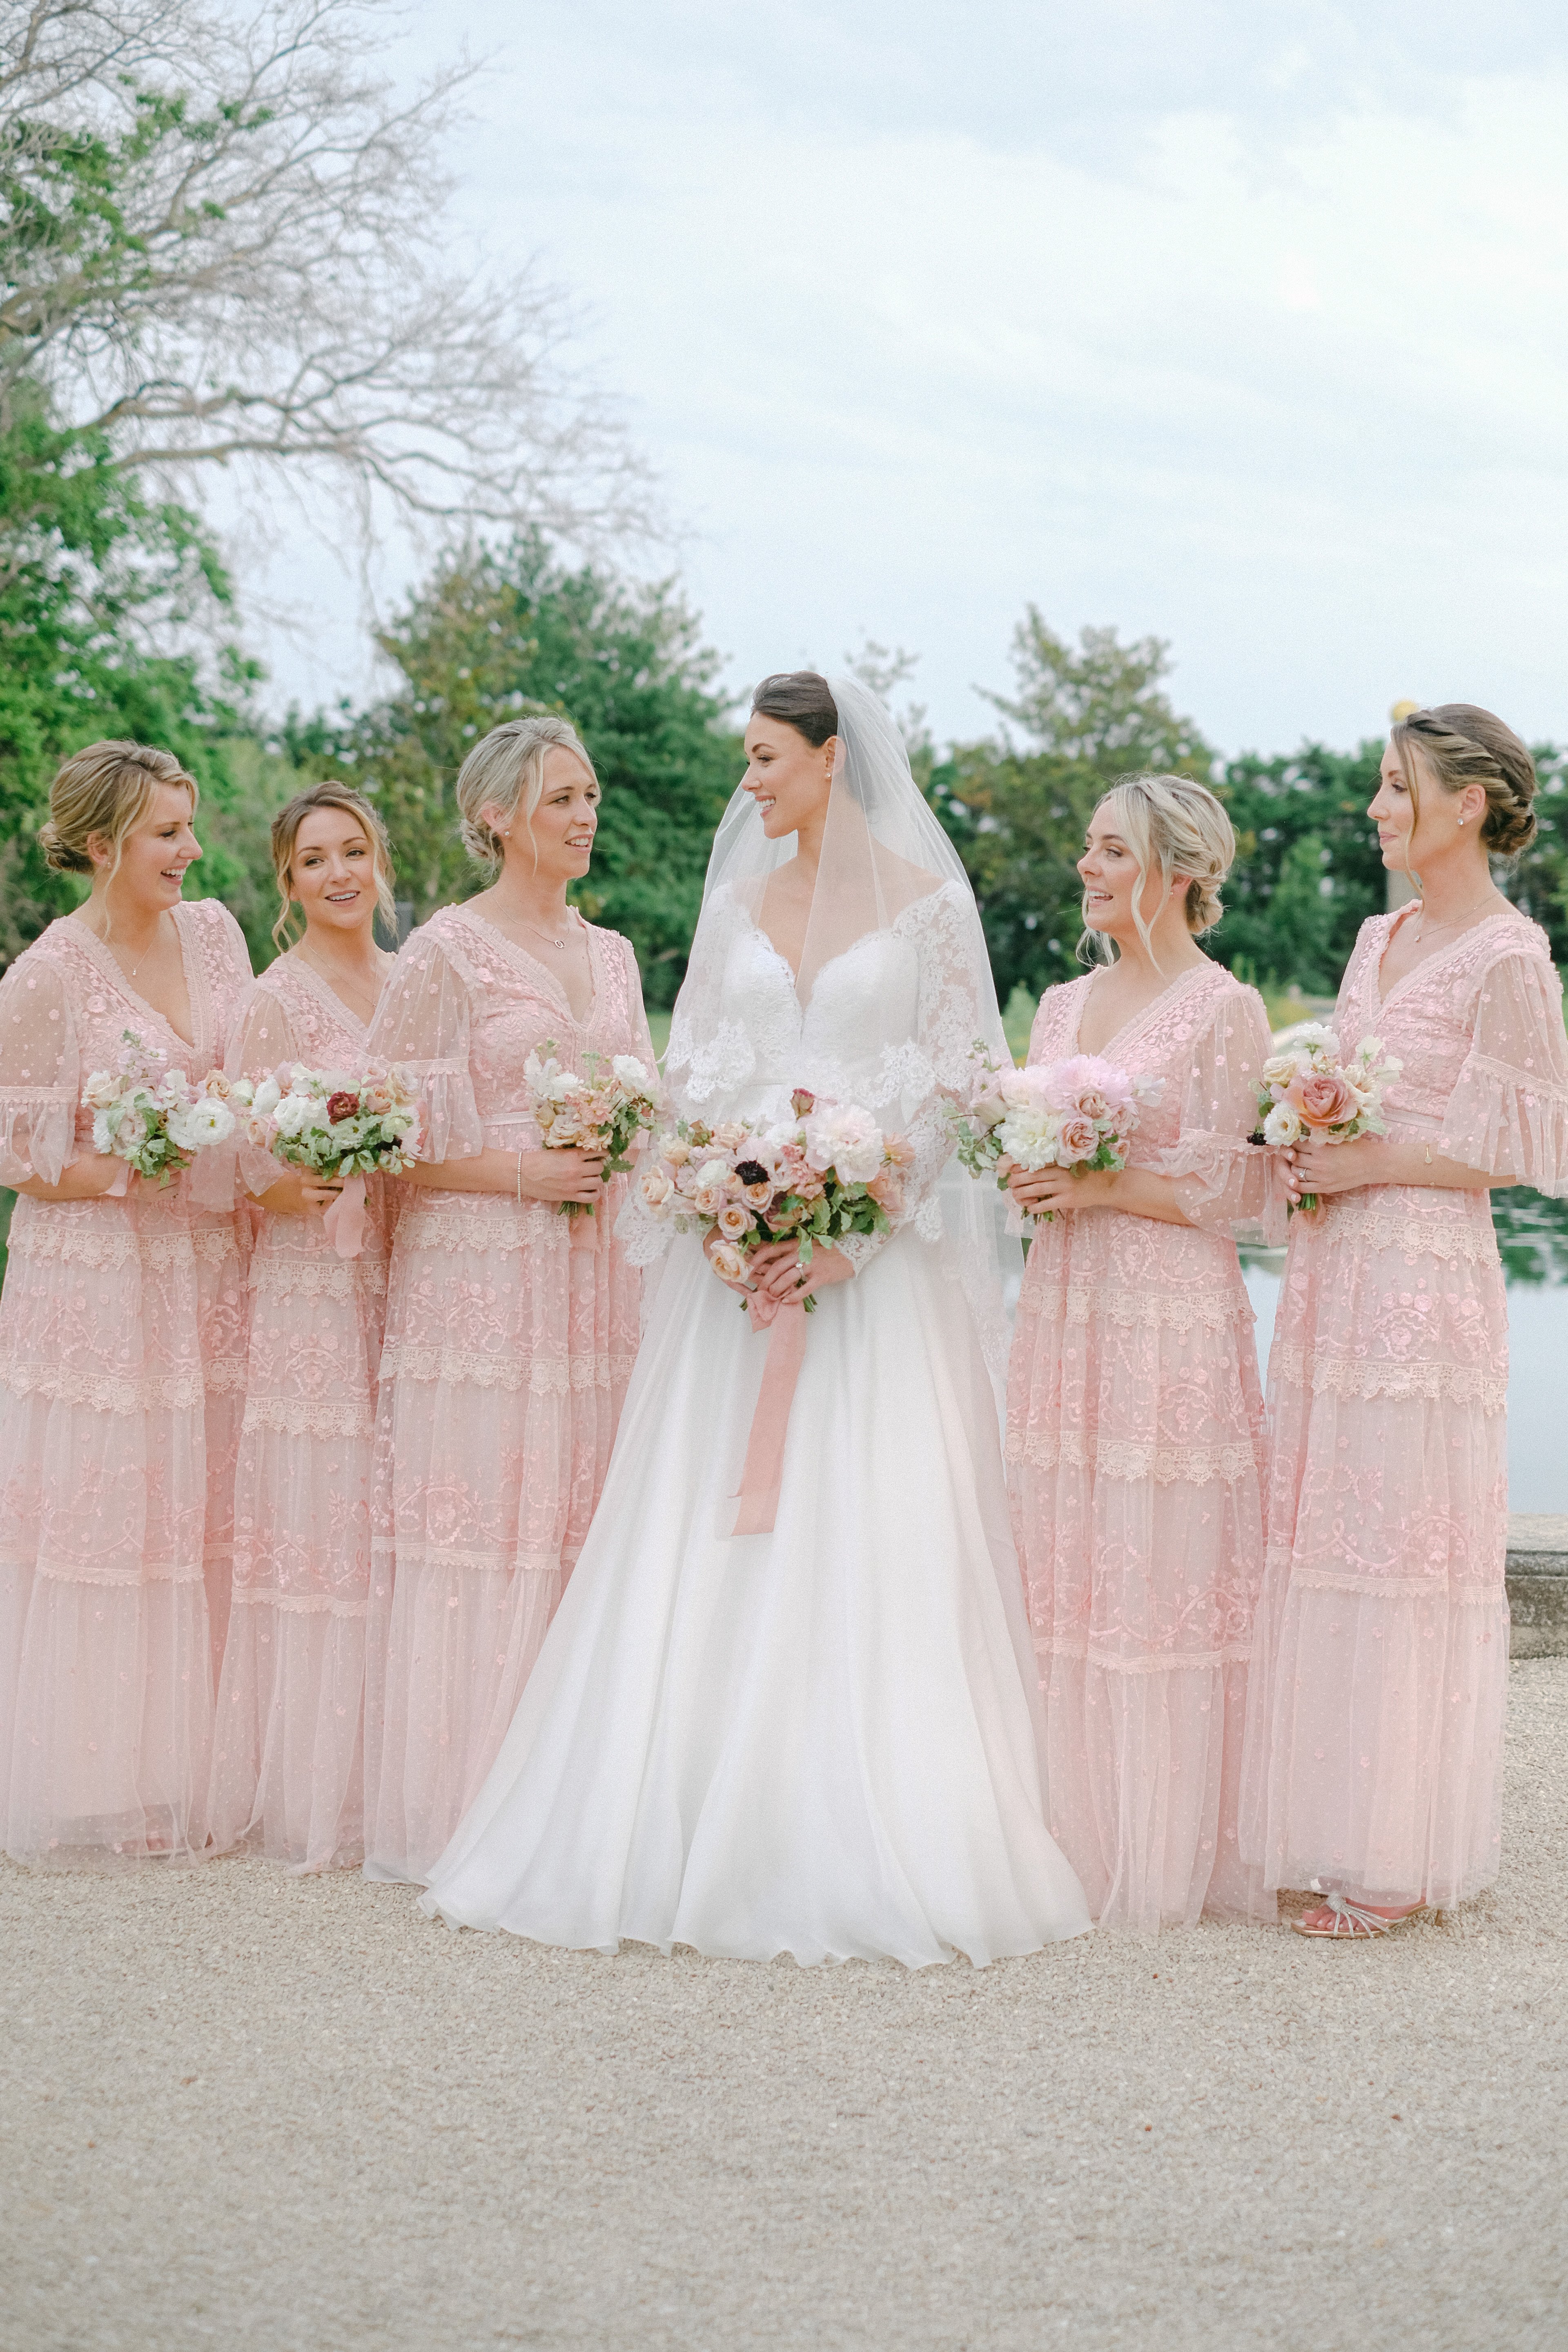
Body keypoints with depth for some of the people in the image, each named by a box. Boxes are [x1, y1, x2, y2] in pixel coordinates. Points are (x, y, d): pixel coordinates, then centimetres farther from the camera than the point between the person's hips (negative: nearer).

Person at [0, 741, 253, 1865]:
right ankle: (91, 1790, 13)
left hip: (207, 1278, 5)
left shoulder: (213, 931, 6)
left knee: (198, 1522, 8)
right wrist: (135, 1170, -20)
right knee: (101, 1522, 0)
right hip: (99, 1279, -5)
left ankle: (187, 1778, 19)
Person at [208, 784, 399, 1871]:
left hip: (411, 1281, 6)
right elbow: (243, 1171, -7)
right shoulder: (277, 1001, -5)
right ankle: (314, 1794, 6)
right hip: (316, 1289, -5)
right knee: (320, 1523, -3)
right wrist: (304, 1187, -26)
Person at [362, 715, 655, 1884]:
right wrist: (523, 1174, -15)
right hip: (481, 1269, -6)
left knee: (580, 1523, 5)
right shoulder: (449, 951, -4)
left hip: (595, 1277, 6)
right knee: (479, 1532, -5)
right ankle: (458, 1816, 2)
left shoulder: (612, 954, 15)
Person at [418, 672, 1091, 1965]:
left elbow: (948, 1092, -4)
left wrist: (847, 1233, -15)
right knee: (711, 1546, 0)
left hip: (877, 1262, -4)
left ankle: (860, 1846, -1)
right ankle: (702, 1829, 5)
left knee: (869, 1543, -7)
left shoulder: (928, 905, 0)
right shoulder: (739, 904, 13)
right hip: (736, 1257, 4)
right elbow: (695, 1077, 11)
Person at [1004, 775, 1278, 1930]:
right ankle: (1080, 1838, 16)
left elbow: (1240, 1188, -9)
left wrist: (1102, 1190, -14)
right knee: (1066, 1578, 7)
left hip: (1174, 1315, -6)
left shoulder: (1226, 1010, -5)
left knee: (1168, 1577, -3)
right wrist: (1024, 1176, -1)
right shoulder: (1063, 1004, 16)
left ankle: (1171, 1861, 6)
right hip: (1065, 1309, 7)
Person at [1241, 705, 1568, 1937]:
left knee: (1404, 1549, -5)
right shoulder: (1380, 941, 15)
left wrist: (1366, 1166, -14)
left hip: (1425, 1274, -8)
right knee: (1325, 1543, 9)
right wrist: (1305, 1162, 4)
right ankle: (1338, 1840, 18)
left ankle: (1401, 1864, 4)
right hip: (1334, 1274, 8)